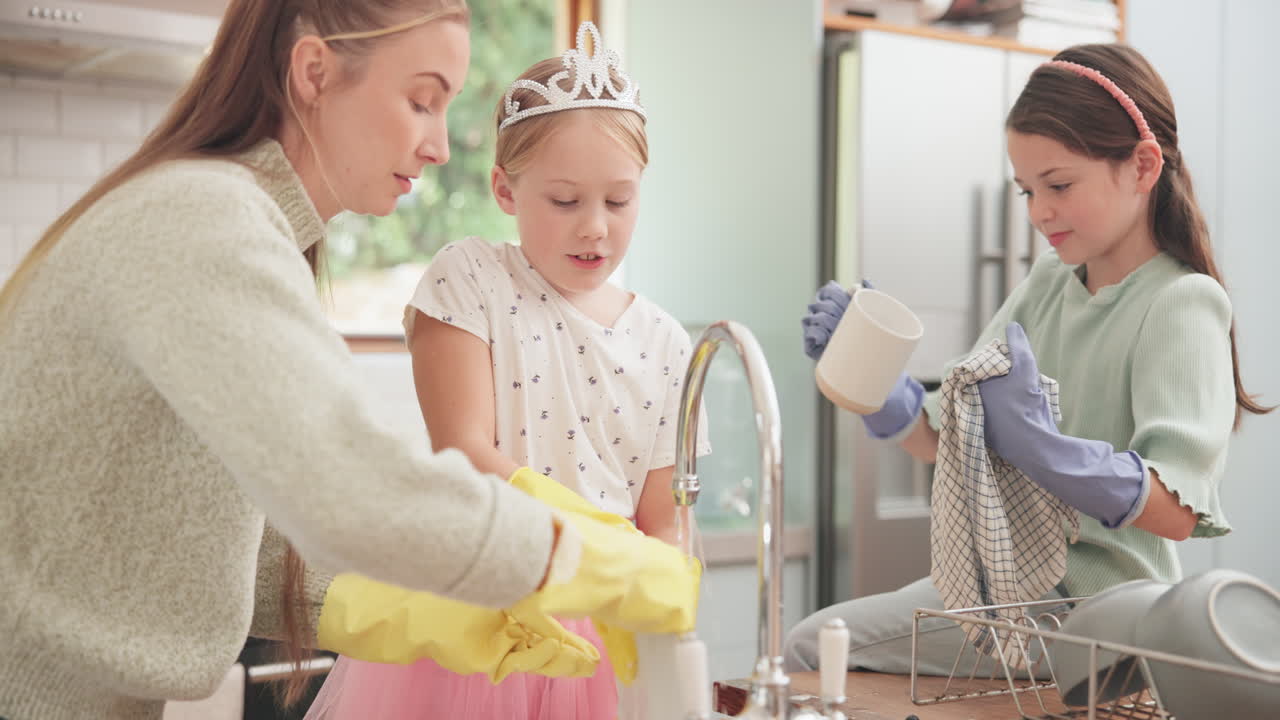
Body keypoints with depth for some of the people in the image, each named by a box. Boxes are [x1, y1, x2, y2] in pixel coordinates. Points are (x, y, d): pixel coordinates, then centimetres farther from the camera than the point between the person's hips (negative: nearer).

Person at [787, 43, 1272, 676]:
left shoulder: (1180, 303, -12)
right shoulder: (1049, 279, 10)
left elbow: (1178, 510, -25)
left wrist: (1033, 445, -37)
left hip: (1088, 600, -7)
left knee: (818, 649, -14)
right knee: (807, 643, 1)